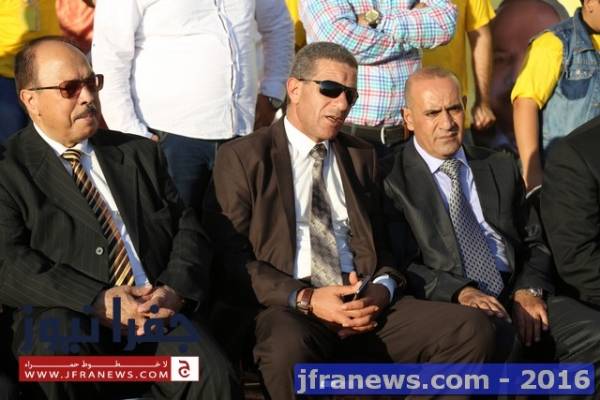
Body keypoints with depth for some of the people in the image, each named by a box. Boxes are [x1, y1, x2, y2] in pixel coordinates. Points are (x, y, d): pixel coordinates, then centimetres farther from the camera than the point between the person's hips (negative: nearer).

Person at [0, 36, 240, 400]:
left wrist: (177, 289, -7)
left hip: (159, 313, 3)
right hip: (67, 320, -2)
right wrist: (95, 301, -19)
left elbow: (188, 230, 15)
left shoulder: (141, 153, 21)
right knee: (60, 340, -38)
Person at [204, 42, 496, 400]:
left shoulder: (362, 156, 21)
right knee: (288, 346, -41)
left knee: (472, 329, -19)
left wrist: (382, 288, -3)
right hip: (287, 308, -5)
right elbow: (231, 257, -2)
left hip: (364, 305, 5)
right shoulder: (243, 157, 5)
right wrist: (305, 299, -15)